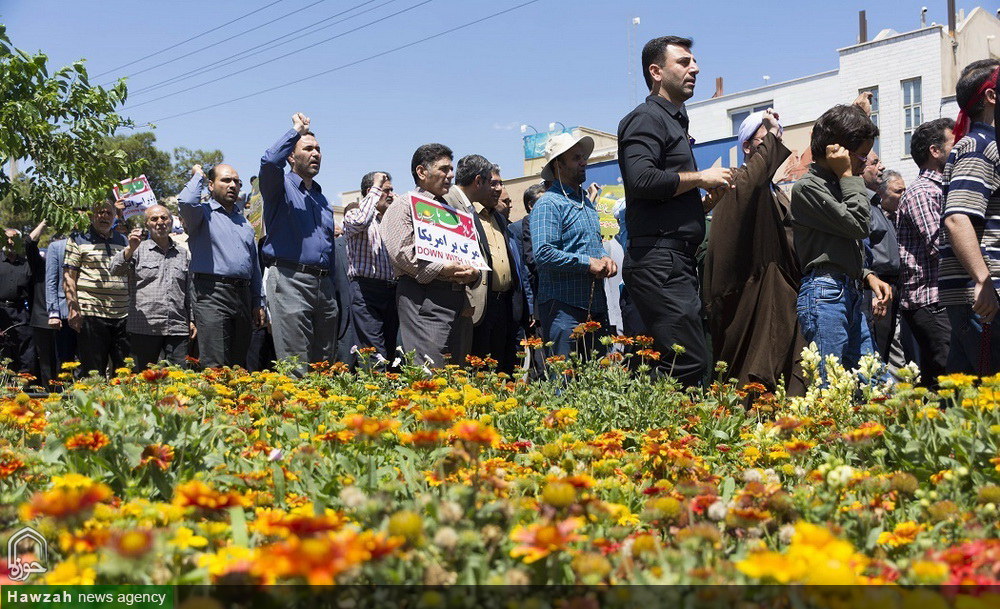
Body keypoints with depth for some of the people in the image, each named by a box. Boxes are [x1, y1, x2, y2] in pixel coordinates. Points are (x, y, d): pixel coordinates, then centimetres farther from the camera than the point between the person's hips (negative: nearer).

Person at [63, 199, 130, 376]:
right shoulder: (79, 240, 4)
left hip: (122, 315, 4)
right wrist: (73, 308, -11)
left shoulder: (122, 240, 18)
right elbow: (68, 277, -1)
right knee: (93, 372, 0)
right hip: (91, 313, -4)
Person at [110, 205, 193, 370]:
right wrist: (130, 249, -26)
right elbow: (115, 270, -9)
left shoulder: (183, 254, 17)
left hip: (177, 329, 2)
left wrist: (192, 320, 13)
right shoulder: (138, 250, 7)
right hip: (144, 328, -2)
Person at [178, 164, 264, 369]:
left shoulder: (244, 221, 23)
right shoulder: (204, 213, 4)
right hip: (212, 293, -6)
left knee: (239, 365, 8)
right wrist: (198, 176, 0)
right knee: (215, 366, -13)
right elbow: (186, 201, -21)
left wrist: (258, 302, 18)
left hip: (243, 294, 6)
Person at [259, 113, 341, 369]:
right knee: (295, 366, -10)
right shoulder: (281, 186, 4)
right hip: (290, 278, -7)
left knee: (325, 364, 8)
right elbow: (269, 161, -20)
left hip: (324, 286, 7)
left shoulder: (322, 198, 24)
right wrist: (297, 130, -9)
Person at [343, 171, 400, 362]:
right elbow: (360, 222, -22)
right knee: (375, 354, -13)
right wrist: (376, 187, -11)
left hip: (392, 288, 7)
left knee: (391, 351, 6)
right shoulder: (354, 214, 3)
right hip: (366, 288, -6)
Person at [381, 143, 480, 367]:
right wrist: (443, 269, -16)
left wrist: (473, 272, 1)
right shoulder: (406, 205, 2)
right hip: (424, 296, -8)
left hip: (458, 297, 8)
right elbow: (400, 252, -11)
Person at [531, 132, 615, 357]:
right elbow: (543, 254, -20)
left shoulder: (586, 202, 20)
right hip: (563, 307, -8)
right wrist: (588, 263, -16)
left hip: (596, 305, 8)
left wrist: (604, 258, 8)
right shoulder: (548, 203, -8)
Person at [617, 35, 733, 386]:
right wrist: (700, 178, -10)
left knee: (676, 365, 9)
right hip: (658, 261, -10)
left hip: (677, 262, 10)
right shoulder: (647, 118, -4)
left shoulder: (674, 121, 27)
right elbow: (641, 179, -22)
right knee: (690, 364, -15)